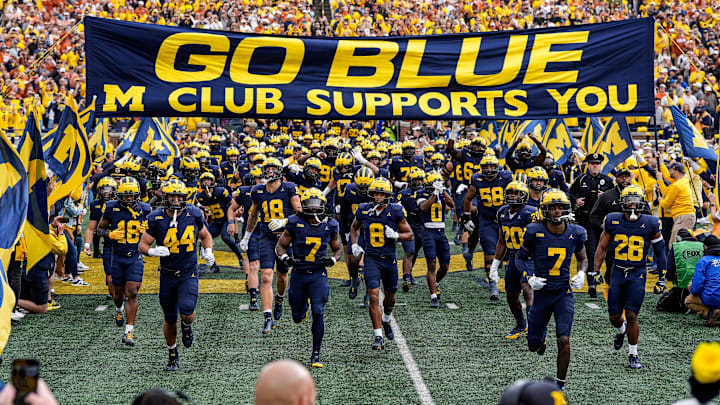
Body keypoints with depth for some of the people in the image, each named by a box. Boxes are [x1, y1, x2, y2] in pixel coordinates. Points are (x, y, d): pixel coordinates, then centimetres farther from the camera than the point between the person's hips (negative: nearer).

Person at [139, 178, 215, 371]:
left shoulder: (194, 215, -5)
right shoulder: (156, 219, -9)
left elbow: (205, 235, 14)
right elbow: (142, 245, -3)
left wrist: (208, 251, -5)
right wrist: (152, 251, -24)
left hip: (189, 274, -1)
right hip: (167, 275, 1)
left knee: (187, 312, -20)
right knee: (170, 319, 9)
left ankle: (187, 326, 18)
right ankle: (172, 356, 29)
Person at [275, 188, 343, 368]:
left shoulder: (329, 226, 0)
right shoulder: (295, 223, -6)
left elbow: (338, 249, 14)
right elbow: (280, 246, 3)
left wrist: (332, 259, -8)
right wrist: (285, 258, -18)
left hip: (318, 274, 0)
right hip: (298, 274, 0)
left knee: (318, 313, -14)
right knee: (298, 318, 10)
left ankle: (316, 354, -4)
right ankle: (303, 306, 50)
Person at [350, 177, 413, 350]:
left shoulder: (395, 212, -7)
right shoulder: (363, 211, -1)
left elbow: (409, 235, 0)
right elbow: (354, 227, 20)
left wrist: (395, 235, -19)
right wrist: (354, 244, 5)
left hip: (389, 259, 1)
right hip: (371, 259, -1)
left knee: (390, 297, 16)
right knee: (374, 297, -13)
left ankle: (386, 321, 48)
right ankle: (379, 337, -10)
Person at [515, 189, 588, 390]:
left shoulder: (575, 233, -3)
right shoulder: (535, 232, -10)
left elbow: (583, 258, 15)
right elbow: (520, 258, 3)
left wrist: (581, 274, -6)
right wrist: (530, 277, -14)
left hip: (564, 293, 0)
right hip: (541, 293, 0)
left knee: (563, 340, -15)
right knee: (533, 346, 9)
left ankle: (560, 383, 2)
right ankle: (541, 335, 47)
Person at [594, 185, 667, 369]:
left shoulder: (650, 224, -5)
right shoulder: (613, 221, -1)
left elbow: (660, 251, 6)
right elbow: (602, 248, 10)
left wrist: (662, 277, 6)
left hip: (637, 274, -2)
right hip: (618, 272, 2)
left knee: (631, 316, -9)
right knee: (614, 316, 5)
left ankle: (633, 354, 8)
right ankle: (621, 330, 43)